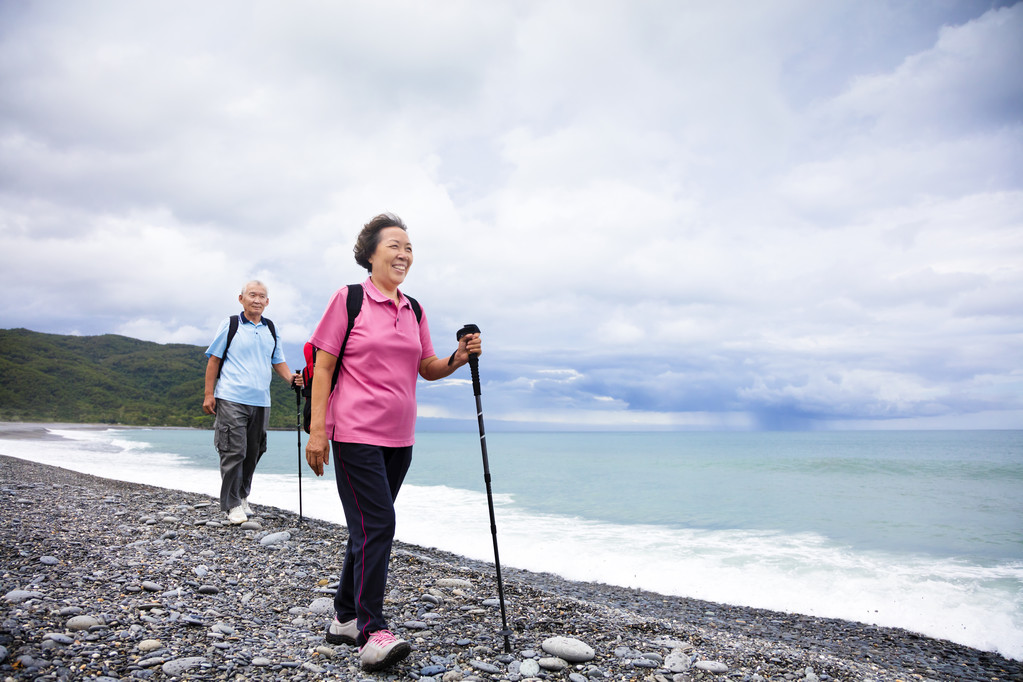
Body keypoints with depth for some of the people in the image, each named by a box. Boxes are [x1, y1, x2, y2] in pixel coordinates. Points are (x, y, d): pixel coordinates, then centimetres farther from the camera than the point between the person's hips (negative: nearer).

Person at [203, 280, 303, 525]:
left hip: (261, 401, 5)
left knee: (253, 452, 11)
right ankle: (233, 504, 2)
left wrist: (291, 377, -4)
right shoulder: (230, 325, 1)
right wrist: (208, 394, -5)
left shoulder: (271, 330, 13)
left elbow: (278, 362, 17)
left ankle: (242, 497, 27)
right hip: (231, 399, -5)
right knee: (234, 451, -7)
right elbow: (214, 360, 1)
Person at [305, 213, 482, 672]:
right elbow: (323, 366, -6)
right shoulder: (348, 299, -4)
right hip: (355, 433, -6)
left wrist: (458, 358, -4)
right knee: (376, 525, -13)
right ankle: (373, 634, -6)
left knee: (369, 528, 13)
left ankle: (344, 618, 28)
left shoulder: (413, 309, 13)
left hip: (399, 437, 7)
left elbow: (427, 368, 16)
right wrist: (316, 429, -12)